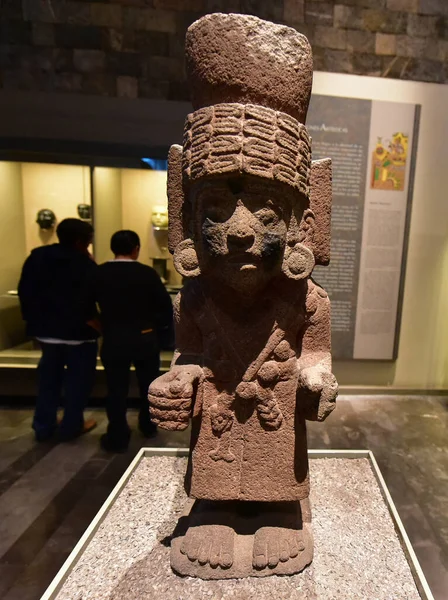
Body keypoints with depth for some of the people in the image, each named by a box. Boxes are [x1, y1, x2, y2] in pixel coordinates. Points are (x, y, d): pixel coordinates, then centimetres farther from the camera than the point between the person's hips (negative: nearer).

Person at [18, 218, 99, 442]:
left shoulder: (36, 257, 4)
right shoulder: (84, 264, -17)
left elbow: (25, 290, 7)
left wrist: (33, 318, 14)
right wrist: (89, 262, -6)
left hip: (45, 328, 6)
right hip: (78, 330, -6)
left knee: (48, 377, 19)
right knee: (78, 378, 10)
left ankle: (43, 426, 27)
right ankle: (71, 426, 19)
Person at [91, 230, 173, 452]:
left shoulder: (99, 273, -5)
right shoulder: (147, 273, -11)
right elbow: (165, 306, -8)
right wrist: (156, 327, 7)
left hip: (113, 339, 1)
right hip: (145, 338, 0)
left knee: (116, 388, 12)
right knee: (148, 384, 19)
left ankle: (117, 437, 20)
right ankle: (148, 426, 36)